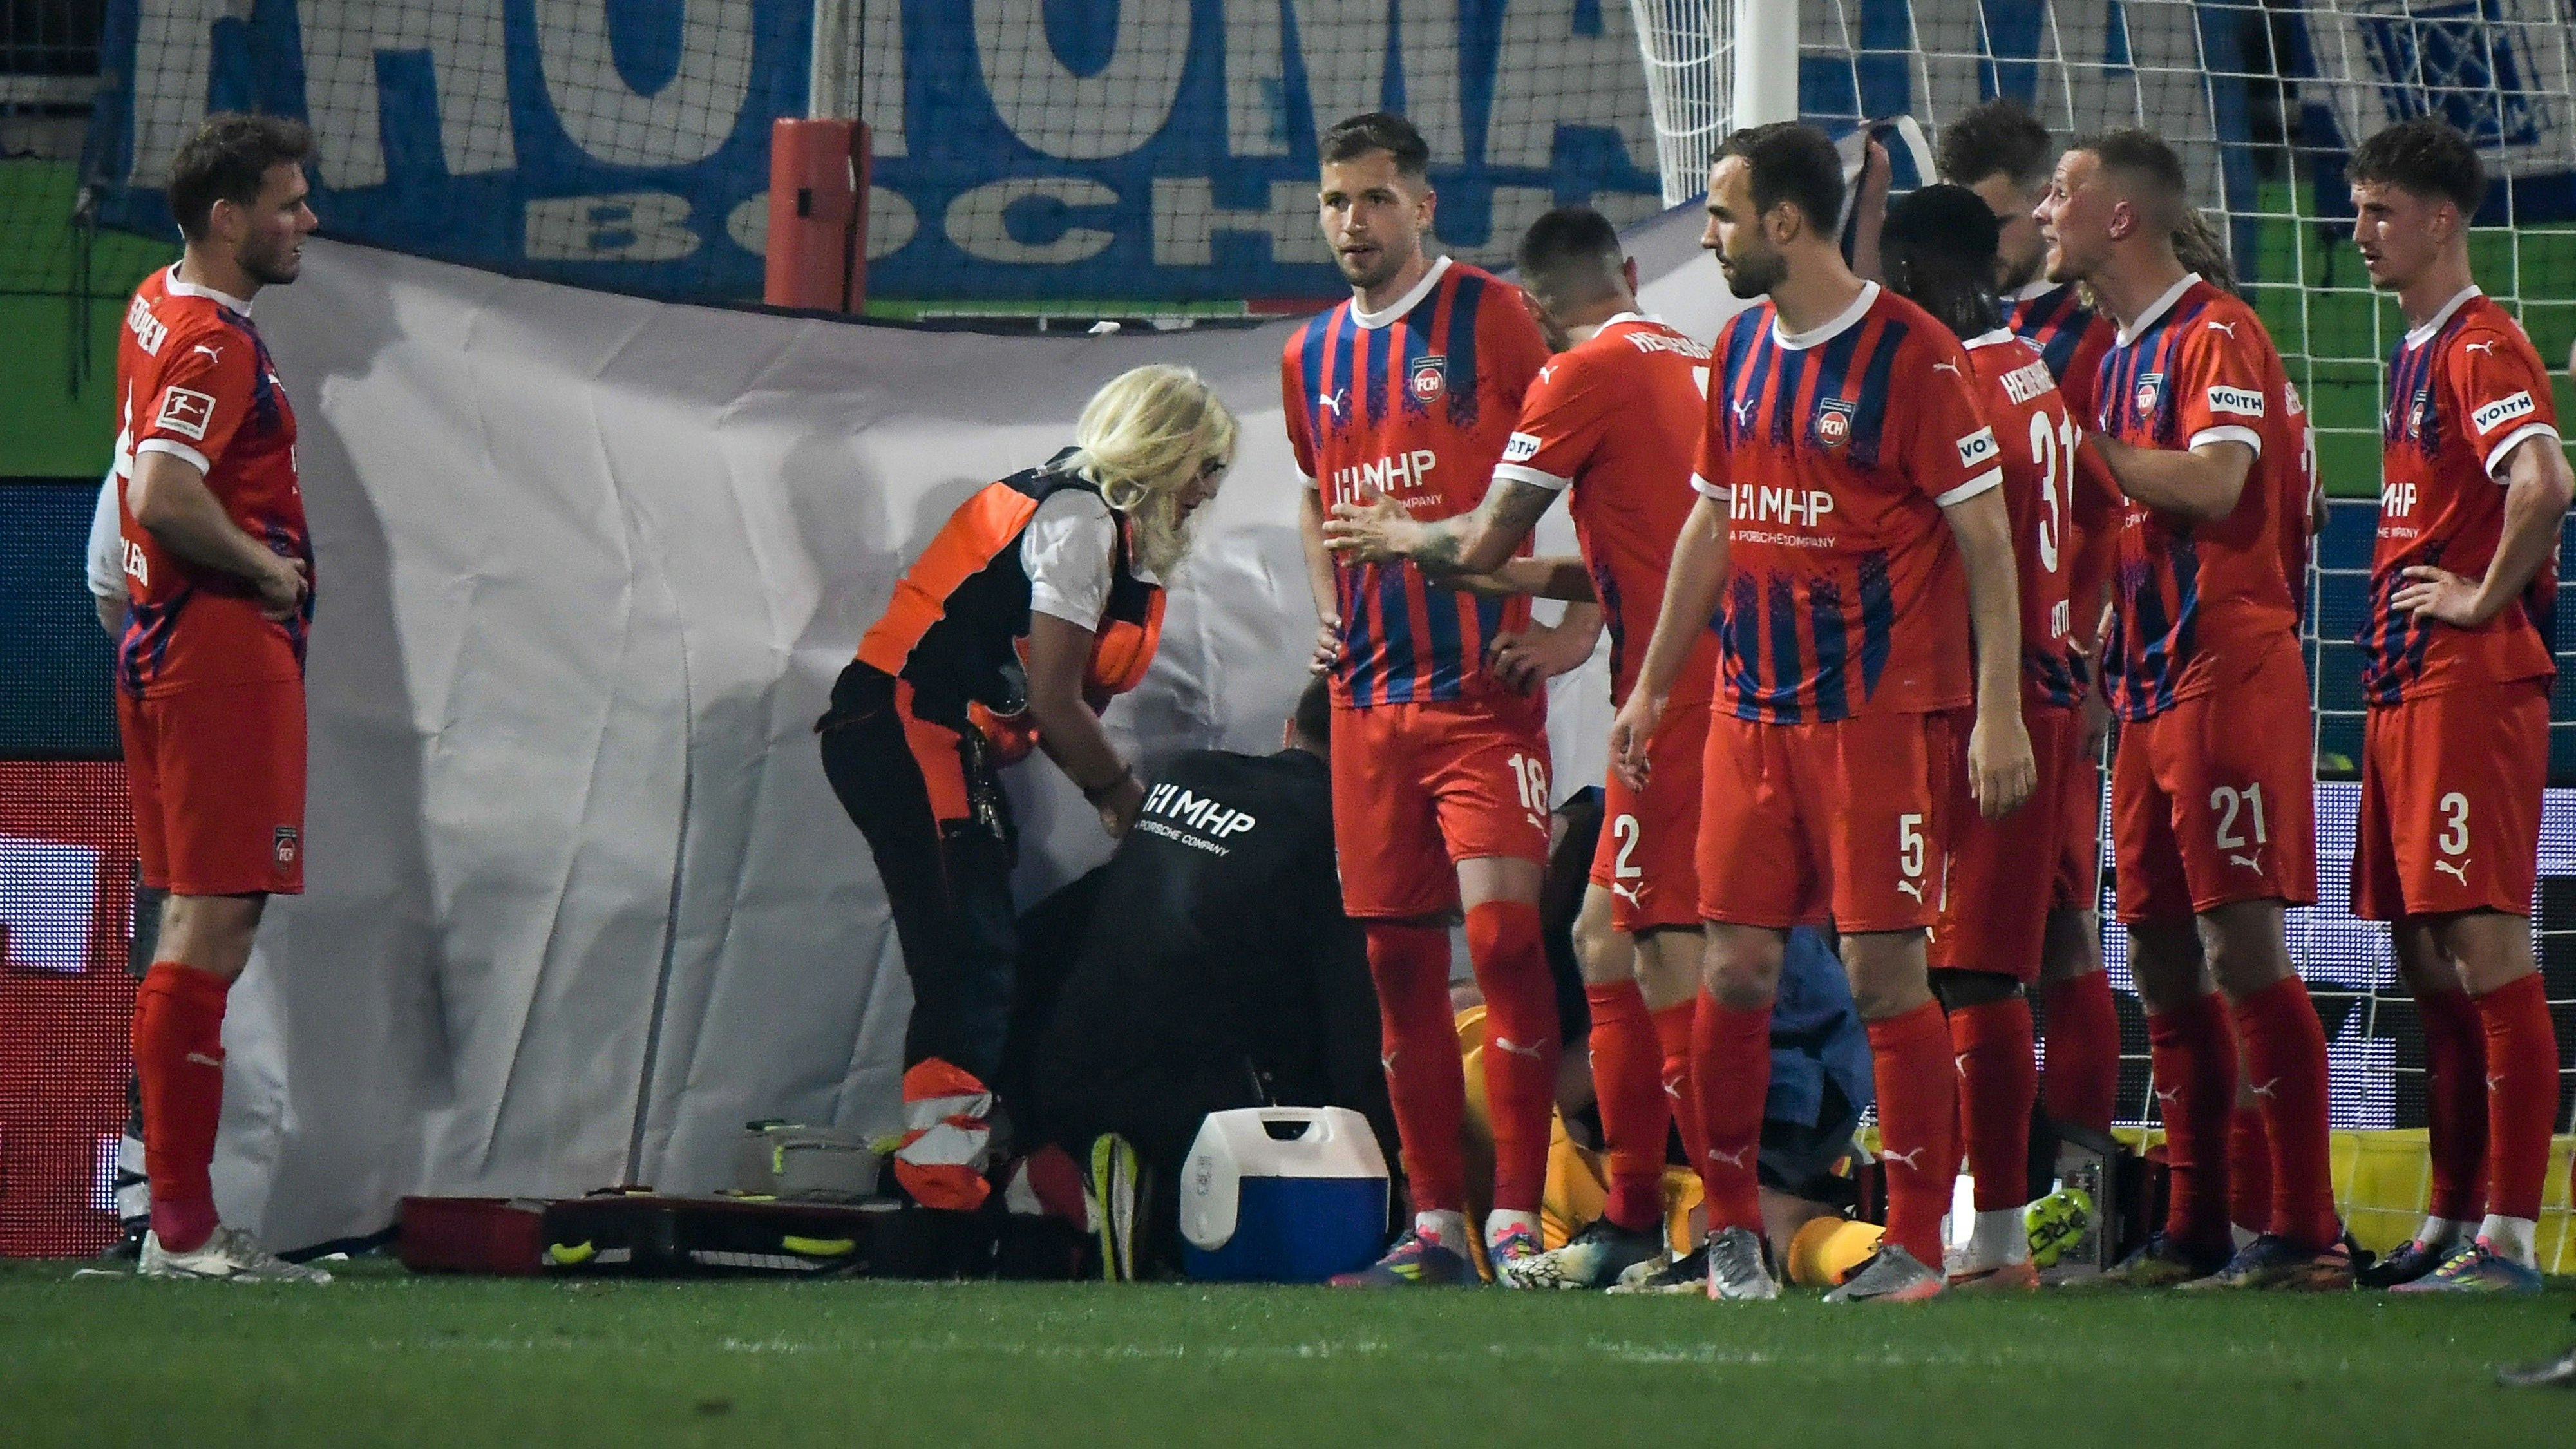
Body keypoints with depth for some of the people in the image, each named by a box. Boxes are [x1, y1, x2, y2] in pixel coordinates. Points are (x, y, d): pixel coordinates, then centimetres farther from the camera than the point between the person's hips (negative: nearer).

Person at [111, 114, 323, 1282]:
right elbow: (162, 494, -28)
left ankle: (178, 1217, 12)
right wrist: (268, 569, -15)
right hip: (228, 649, -10)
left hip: (163, 648, 10)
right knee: (214, 922, -11)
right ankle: (182, 1227, -13)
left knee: (202, 924, 12)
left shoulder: (157, 308, 15)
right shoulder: (216, 342, -15)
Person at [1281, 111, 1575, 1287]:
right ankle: (1434, 1224, 12)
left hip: (1483, 684, -6)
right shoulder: (1310, 357, 14)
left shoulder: (1488, 318, -3)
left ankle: (1517, 1213, -12)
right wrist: (1325, 608, 13)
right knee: (1399, 958, 7)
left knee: (1502, 926, -14)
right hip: (1369, 695, 6)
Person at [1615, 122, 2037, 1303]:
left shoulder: (1909, 353, -9)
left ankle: (1916, 1242, 2)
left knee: (1883, 966, -5)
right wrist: (1652, 686, 21)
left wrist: (1998, 713, -14)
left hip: (1882, 708, -6)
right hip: (1750, 709, 6)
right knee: (1735, 964, 3)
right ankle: (1731, 1230, 13)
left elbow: (1986, 537, -9)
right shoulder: (1740, 350, 12)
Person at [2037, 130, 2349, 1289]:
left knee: (2241, 943, -11)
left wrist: (2086, 447, -14)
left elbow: (2212, 484, -22)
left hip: (2228, 666, -9)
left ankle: (2307, 1233, -11)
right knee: (2163, 960, 9)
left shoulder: (2216, 336, -9)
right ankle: (2191, 1231, 13)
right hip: (2149, 679, 9)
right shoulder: (2119, 352, 18)